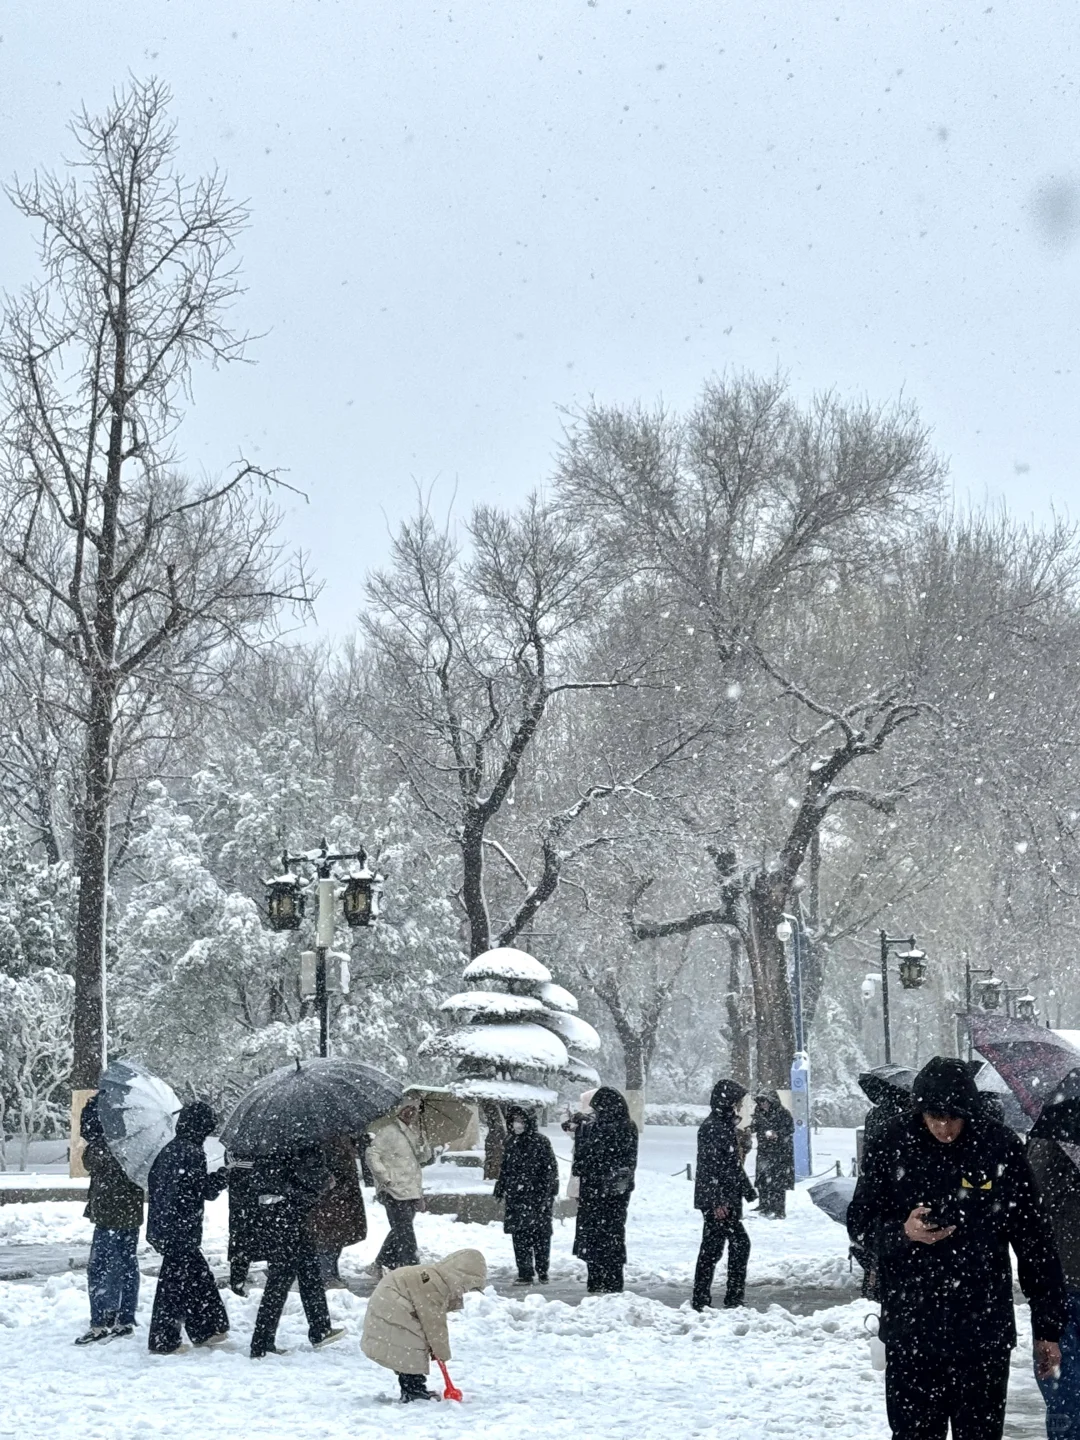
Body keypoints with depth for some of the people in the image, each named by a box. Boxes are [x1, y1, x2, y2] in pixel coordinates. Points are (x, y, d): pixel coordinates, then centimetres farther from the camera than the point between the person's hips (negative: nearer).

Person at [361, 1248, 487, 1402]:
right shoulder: (435, 1285, -27)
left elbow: (437, 1319, 14)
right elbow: (434, 1321, -22)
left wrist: (437, 1348, 14)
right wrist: (442, 1351, -11)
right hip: (390, 1309, -11)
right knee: (413, 1349, -11)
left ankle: (411, 1389, 21)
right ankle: (413, 1391, -4)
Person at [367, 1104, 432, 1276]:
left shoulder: (412, 1132, 17)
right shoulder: (389, 1131, -9)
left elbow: (423, 1158, 21)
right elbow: (373, 1153, -13)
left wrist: (423, 1150, -3)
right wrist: (384, 1178, -17)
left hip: (411, 1191, 9)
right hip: (394, 1191, -9)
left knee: (400, 1230, 13)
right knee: (405, 1232, -11)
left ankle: (381, 1265, 24)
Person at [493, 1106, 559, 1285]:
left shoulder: (540, 1141, -5)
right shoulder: (510, 1142, 11)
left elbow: (550, 1168, -6)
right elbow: (504, 1167, 20)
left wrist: (548, 1193, -12)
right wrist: (500, 1188, 15)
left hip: (537, 1195, -4)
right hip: (516, 1196, 4)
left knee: (541, 1234, 2)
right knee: (520, 1236, 1)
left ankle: (542, 1272, 14)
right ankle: (524, 1272, 6)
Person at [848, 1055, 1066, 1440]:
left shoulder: (999, 1148, -5)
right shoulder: (890, 1147, -4)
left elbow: (1034, 1239, 2)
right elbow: (859, 1222, 3)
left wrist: (1048, 1325, 3)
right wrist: (901, 1232, -19)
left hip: (984, 1332, 0)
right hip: (911, 1333, 0)